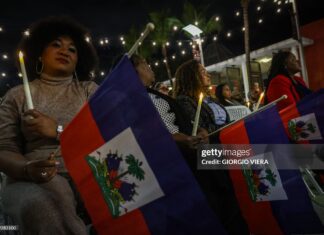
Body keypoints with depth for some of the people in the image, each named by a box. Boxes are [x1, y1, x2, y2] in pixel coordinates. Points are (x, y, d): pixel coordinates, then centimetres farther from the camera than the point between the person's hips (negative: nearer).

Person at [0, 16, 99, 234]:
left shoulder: (89, 89, 12)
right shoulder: (18, 95, 12)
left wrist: (58, 131, -9)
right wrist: (26, 169, -18)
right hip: (33, 180, 0)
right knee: (41, 207, -33)